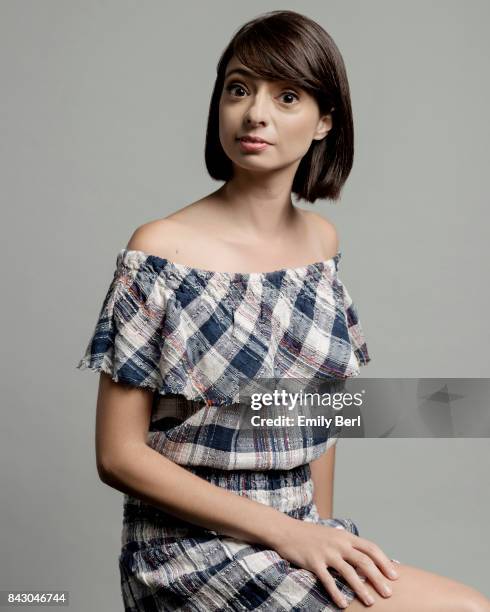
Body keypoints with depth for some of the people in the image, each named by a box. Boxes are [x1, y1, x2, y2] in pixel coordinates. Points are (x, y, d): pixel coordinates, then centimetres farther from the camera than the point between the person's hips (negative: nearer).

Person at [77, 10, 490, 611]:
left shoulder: (321, 240, 4)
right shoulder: (161, 249, -12)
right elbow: (119, 454, -12)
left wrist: (322, 530, 4)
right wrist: (286, 534, -16)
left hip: (303, 531, 6)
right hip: (194, 544, -6)